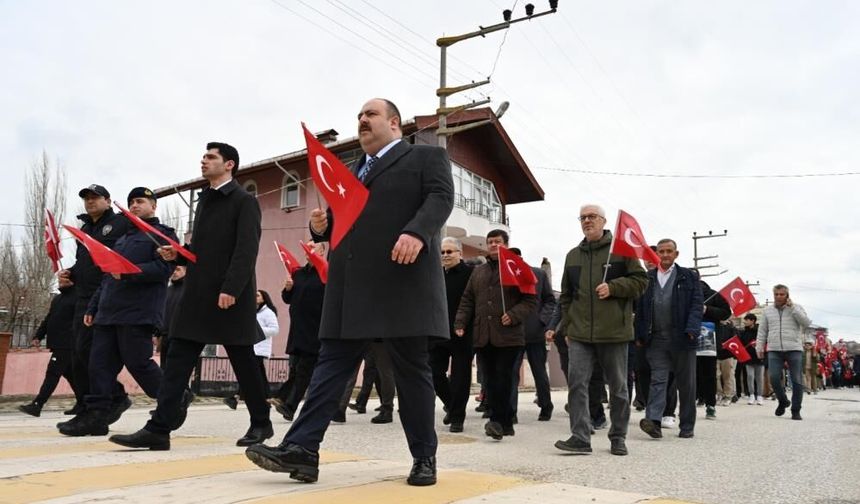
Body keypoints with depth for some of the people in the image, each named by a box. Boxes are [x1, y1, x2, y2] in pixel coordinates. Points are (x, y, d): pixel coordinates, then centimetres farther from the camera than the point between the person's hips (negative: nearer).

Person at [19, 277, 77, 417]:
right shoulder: (57, 299, 19)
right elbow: (48, 320, 23)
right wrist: (38, 336, 14)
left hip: (67, 344, -9)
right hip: (58, 344, 9)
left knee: (52, 373, -9)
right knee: (70, 374, 11)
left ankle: (36, 405, -8)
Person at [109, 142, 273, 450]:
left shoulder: (244, 201, -5)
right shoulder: (205, 200, 20)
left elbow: (246, 251, -16)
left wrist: (230, 289, -23)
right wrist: (177, 254, 6)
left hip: (231, 297, -7)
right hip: (198, 294, 8)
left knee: (243, 362, 3)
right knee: (177, 360, 2)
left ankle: (261, 424, 18)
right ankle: (159, 429, 4)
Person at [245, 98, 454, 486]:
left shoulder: (427, 157, 8)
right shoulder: (350, 171, 27)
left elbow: (441, 197, -9)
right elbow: (339, 219, 29)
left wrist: (417, 232, -28)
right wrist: (321, 225, 5)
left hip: (403, 284, -6)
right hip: (350, 287, 6)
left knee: (411, 370, 2)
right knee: (331, 364, 2)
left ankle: (424, 457, 13)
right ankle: (301, 450, 3)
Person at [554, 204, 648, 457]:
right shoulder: (573, 255, 14)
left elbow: (641, 280, 0)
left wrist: (613, 287, -15)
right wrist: (567, 325, 12)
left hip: (614, 332, -3)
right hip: (580, 333, 3)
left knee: (618, 387, 8)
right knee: (577, 383, -6)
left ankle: (618, 438, 21)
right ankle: (580, 437, -3)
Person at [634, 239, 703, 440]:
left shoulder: (689, 276, 7)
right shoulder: (647, 278, 11)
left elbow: (697, 304, -1)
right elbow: (640, 309, 10)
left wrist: (691, 330, -14)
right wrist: (640, 335, 2)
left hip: (681, 339, 0)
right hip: (656, 340, 1)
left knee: (686, 384, 7)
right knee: (658, 380, -7)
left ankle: (687, 427, 18)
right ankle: (654, 421, -15)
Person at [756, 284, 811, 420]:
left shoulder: (796, 308, 7)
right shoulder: (767, 310, 13)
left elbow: (806, 323, -9)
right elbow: (762, 331, 15)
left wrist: (792, 307, -10)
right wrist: (759, 346, 7)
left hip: (794, 349, -1)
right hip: (774, 350, 2)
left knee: (797, 381, 0)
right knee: (774, 378, -8)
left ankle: (796, 411, 11)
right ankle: (783, 401, 18)